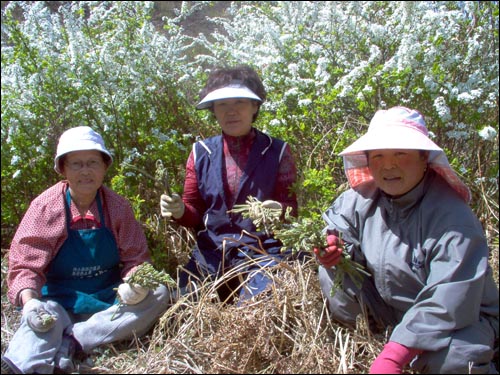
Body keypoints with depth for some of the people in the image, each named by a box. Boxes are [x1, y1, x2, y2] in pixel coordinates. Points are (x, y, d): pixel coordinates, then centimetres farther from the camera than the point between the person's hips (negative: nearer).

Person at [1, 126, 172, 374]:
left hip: (109, 299, 3)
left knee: (159, 294, -23)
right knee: (41, 319, -35)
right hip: (59, 300, -2)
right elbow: (25, 264, -10)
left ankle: (70, 342, -31)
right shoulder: (44, 206, -6)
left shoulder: (118, 207, -1)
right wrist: (29, 301, -31)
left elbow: (135, 258, -1)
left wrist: (133, 284, -25)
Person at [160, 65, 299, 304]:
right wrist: (179, 211, -13)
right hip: (211, 251, 2)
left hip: (262, 251, -2)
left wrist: (279, 212, -22)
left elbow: (291, 208, 2)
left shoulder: (277, 151, 0)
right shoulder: (201, 153, 7)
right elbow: (194, 215, 11)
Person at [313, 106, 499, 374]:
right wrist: (333, 248, -19)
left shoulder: (451, 218, -28)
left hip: (461, 319, -4)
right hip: (389, 308, 5)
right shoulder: (365, 198, -10)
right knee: (333, 275, -13)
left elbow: (449, 303, -33)